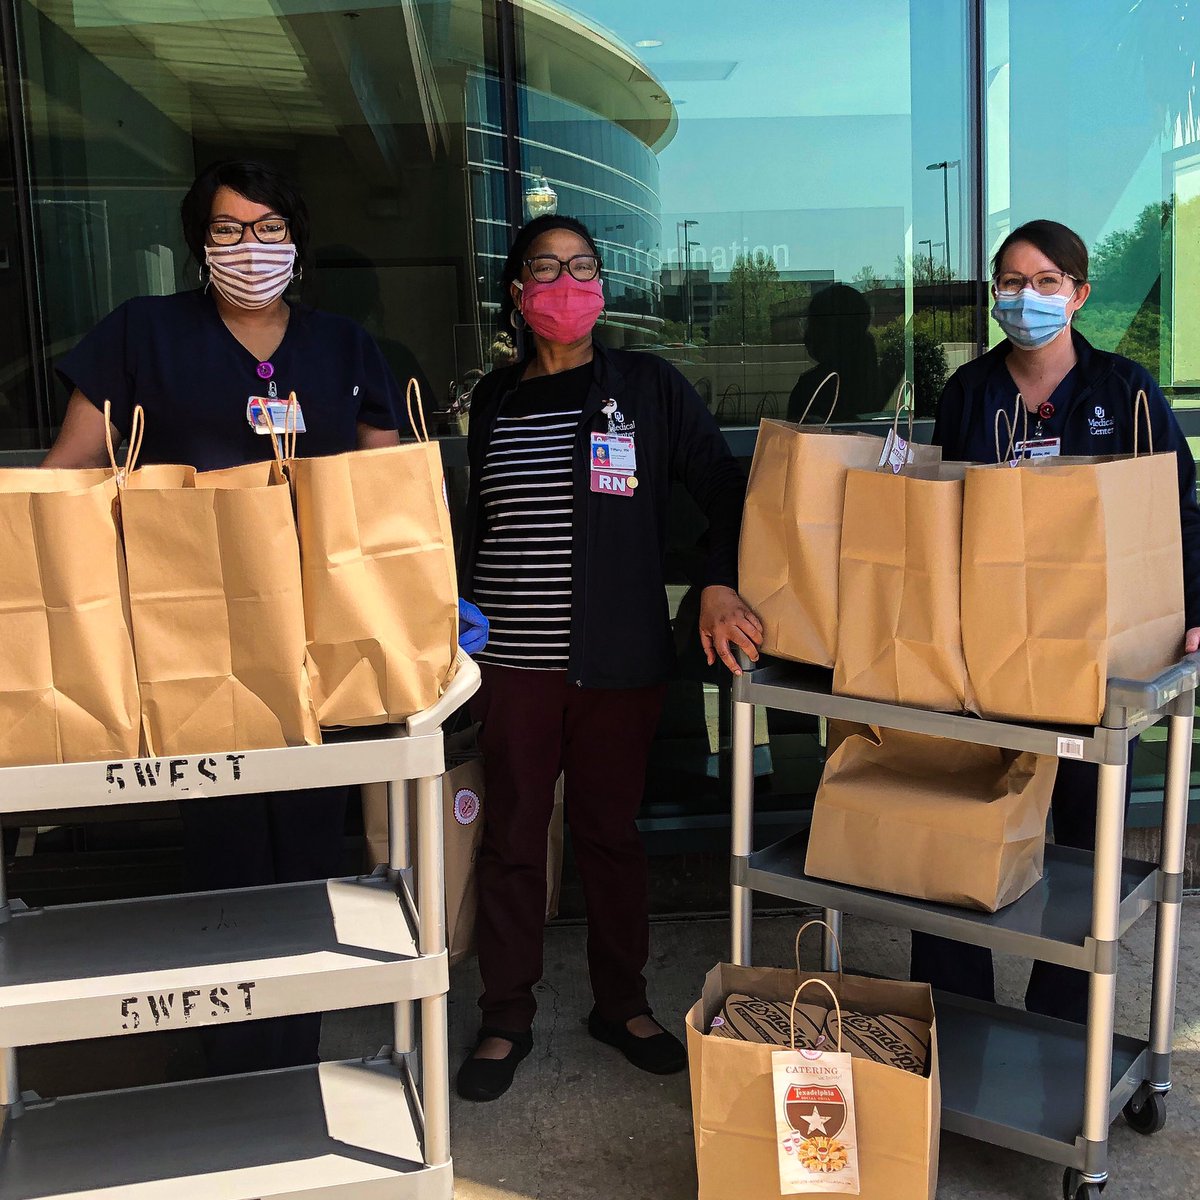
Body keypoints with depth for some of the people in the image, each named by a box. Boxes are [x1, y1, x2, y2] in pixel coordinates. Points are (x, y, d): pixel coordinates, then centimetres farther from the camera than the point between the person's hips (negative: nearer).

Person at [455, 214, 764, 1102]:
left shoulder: (648, 388, 1)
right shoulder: (495, 400, 9)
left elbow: (724, 487, -3)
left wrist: (720, 584, -17)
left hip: (620, 657, -1)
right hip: (514, 662, 2)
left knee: (611, 831, 11)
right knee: (512, 837, 7)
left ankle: (622, 1003, 29)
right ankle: (507, 1018, 23)